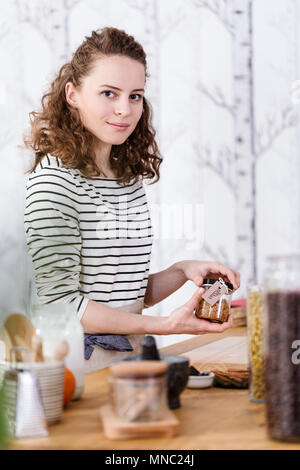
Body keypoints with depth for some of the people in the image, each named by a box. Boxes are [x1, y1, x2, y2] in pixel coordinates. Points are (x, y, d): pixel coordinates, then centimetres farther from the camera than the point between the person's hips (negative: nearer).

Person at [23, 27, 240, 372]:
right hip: (80, 368, -6)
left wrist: (182, 271, 1)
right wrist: (162, 325, -16)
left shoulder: (130, 178, 12)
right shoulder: (53, 181, -12)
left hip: (130, 357, 6)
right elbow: (59, 302, -15)